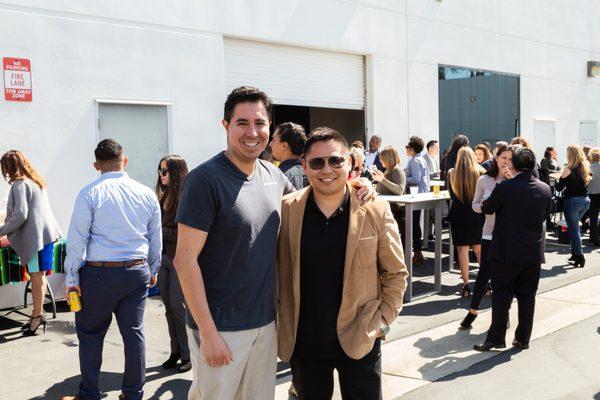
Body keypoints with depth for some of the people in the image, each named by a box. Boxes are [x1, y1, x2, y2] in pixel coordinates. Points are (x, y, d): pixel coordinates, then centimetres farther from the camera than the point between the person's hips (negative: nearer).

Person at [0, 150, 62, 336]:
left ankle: (37, 315, 3)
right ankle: (37, 313, 18)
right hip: (45, 233, 9)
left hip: (35, 236, -9)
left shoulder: (19, 184, -11)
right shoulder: (35, 181, 17)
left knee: (37, 276, -3)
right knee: (37, 275, 12)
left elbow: (20, 215, -18)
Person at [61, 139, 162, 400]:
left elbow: (77, 239, -9)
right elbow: (156, 239, 11)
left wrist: (72, 277, -1)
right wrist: (153, 270, 23)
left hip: (99, 273, -3)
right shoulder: (147, 194, 4)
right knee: (134, 332, 11)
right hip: (137, 272, 4)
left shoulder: (90, 193, -8)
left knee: (90, 334, 11)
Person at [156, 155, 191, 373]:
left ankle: (187, 354, 10)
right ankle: (175, 351, 23)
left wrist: (160, 231, -14)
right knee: (169, 307, 11)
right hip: (163, 257, 7)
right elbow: (158, 226, 15)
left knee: (177, 306, -3)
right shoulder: (162, 197, 10)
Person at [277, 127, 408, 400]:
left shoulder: (376, 210, -5)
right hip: (303, 343, 1)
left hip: (359, 340, -1)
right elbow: (277, 270, 7)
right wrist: (282, 322, 2)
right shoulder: (287, 209, -3)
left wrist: (383, 320, -4)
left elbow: (396, 272, 3)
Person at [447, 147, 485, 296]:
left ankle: (466, 286, 1)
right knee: (479, 249, 12)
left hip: (458, 215, -1)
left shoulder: (452, 174, -3)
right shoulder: (481, 173, -3)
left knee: (462, 250, 2)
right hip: (477, 215, 1)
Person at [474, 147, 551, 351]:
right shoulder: (545, 189, 0)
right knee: (527, 297, 11)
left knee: (501, 297, 3)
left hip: (506, 252, -4)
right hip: (533, 253, 4)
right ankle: (523, 339, 19)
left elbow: (486, 208, -1)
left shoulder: (504, 188, -15)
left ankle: (496, 338, 8)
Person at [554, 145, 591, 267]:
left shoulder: (569, 169, -14)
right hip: (585, 200, 7)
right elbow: (586, 181, 17)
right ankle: (575, 253, 22)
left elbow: (559, 188, -12)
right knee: (574, 228, 20)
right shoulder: (585, 168, 5)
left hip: (572, 201, -6)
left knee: (574, 230, 1)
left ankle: (580, 257, 0)